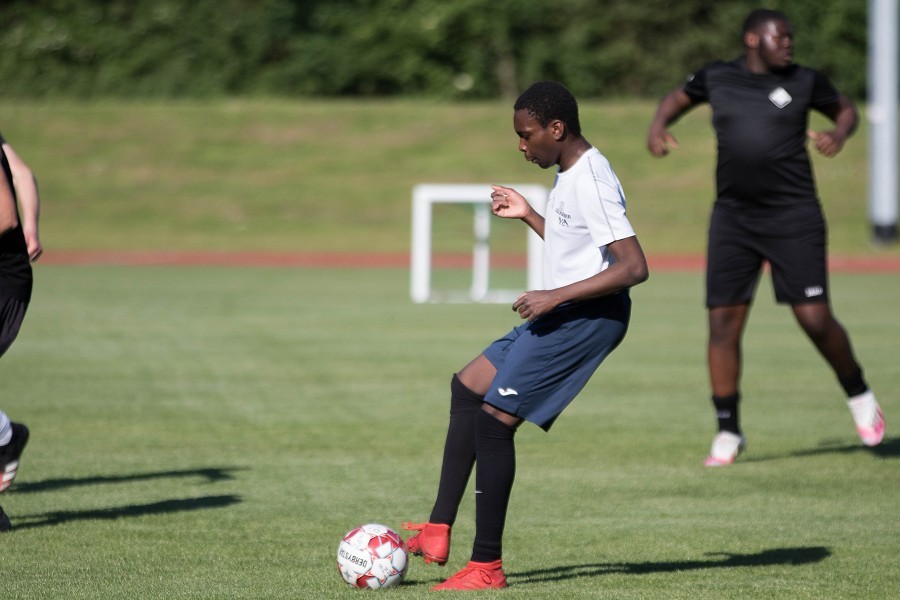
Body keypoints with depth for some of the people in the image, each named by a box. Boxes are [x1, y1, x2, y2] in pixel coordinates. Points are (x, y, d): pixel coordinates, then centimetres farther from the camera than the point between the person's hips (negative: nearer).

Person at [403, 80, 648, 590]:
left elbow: (633, 267, -27)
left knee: (494, 419, -10)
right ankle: (438, 533, 15)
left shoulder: (591, 182, -19)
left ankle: (487, 566, -4)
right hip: (559, 315, 11)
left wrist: (555, 297, -26)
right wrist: (528, 215, 22)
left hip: (586, 318, -11)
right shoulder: (570, 175, 14)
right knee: (469, 387, 15)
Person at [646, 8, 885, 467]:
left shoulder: (803, 82, 2)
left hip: (794, 219, -2)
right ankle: (728, 432, 9)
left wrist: (839, 134, -5)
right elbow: (678, 98, 24)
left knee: (814, 318, -8)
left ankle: (859, 395, 18)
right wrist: (657, 127, 4)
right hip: (733, 218, 2)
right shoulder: (716, 78, 6)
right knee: (723, 322, -2)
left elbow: (845, 109, 17)